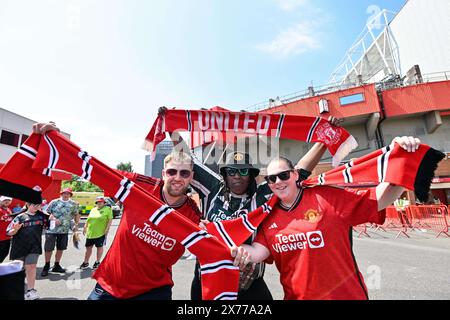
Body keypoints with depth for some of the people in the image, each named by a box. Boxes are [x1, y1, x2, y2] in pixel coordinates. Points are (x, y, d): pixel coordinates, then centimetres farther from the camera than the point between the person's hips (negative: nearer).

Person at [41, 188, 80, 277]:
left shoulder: (73, 204, 4)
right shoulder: (54, 202, -2)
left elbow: (76, 215, 10)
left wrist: (76, 224, 0)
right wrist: (53, 218, -17)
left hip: (64, 230, 2)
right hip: (52, 229, -2)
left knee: (60, 248, 11)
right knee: (49, 248, 2)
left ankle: (57, 266, 26)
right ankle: (46, 266, 21)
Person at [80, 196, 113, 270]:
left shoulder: (107, 209, -5)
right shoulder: (93, 209, 14)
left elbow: (110, 219, -9)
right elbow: (88, 219, 20)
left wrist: (107, 228, -15)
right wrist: (85, 227, 13)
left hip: (100, 232, -5)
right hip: (90, 232, 6)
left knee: (99, 247, 7)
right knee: (88, 247, 13)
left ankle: (97, 262, 22)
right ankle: (86, 262, 29)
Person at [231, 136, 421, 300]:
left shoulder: (326, 198, -14)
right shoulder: (268, 218, -4)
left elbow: (379, 199, -15)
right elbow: (259, 251, -10)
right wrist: (244, 252, -32)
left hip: (345, 293, -2)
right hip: (296, 295, 3)